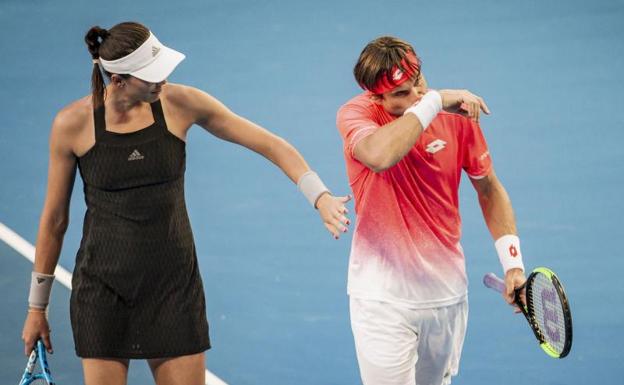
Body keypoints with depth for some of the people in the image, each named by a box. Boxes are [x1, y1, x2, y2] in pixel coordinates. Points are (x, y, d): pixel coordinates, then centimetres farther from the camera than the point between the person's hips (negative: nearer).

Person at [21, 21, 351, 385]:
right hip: (102, 287, -1)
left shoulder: (180, 103, -7)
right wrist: (37, 307, 7)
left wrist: (321, 196, -13)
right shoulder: (72, 124, -10)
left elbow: (270, 144, 0)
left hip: (174, 283, 2)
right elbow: (55, 219, 1)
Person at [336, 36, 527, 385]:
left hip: (447, 291, 3)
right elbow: (380, 156, -39)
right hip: (383, 298, -3)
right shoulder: (356, 113, -14)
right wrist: (432, 102, -30)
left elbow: (490, 189, 9)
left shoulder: (457, 115, -5)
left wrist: (512, 261, 0)